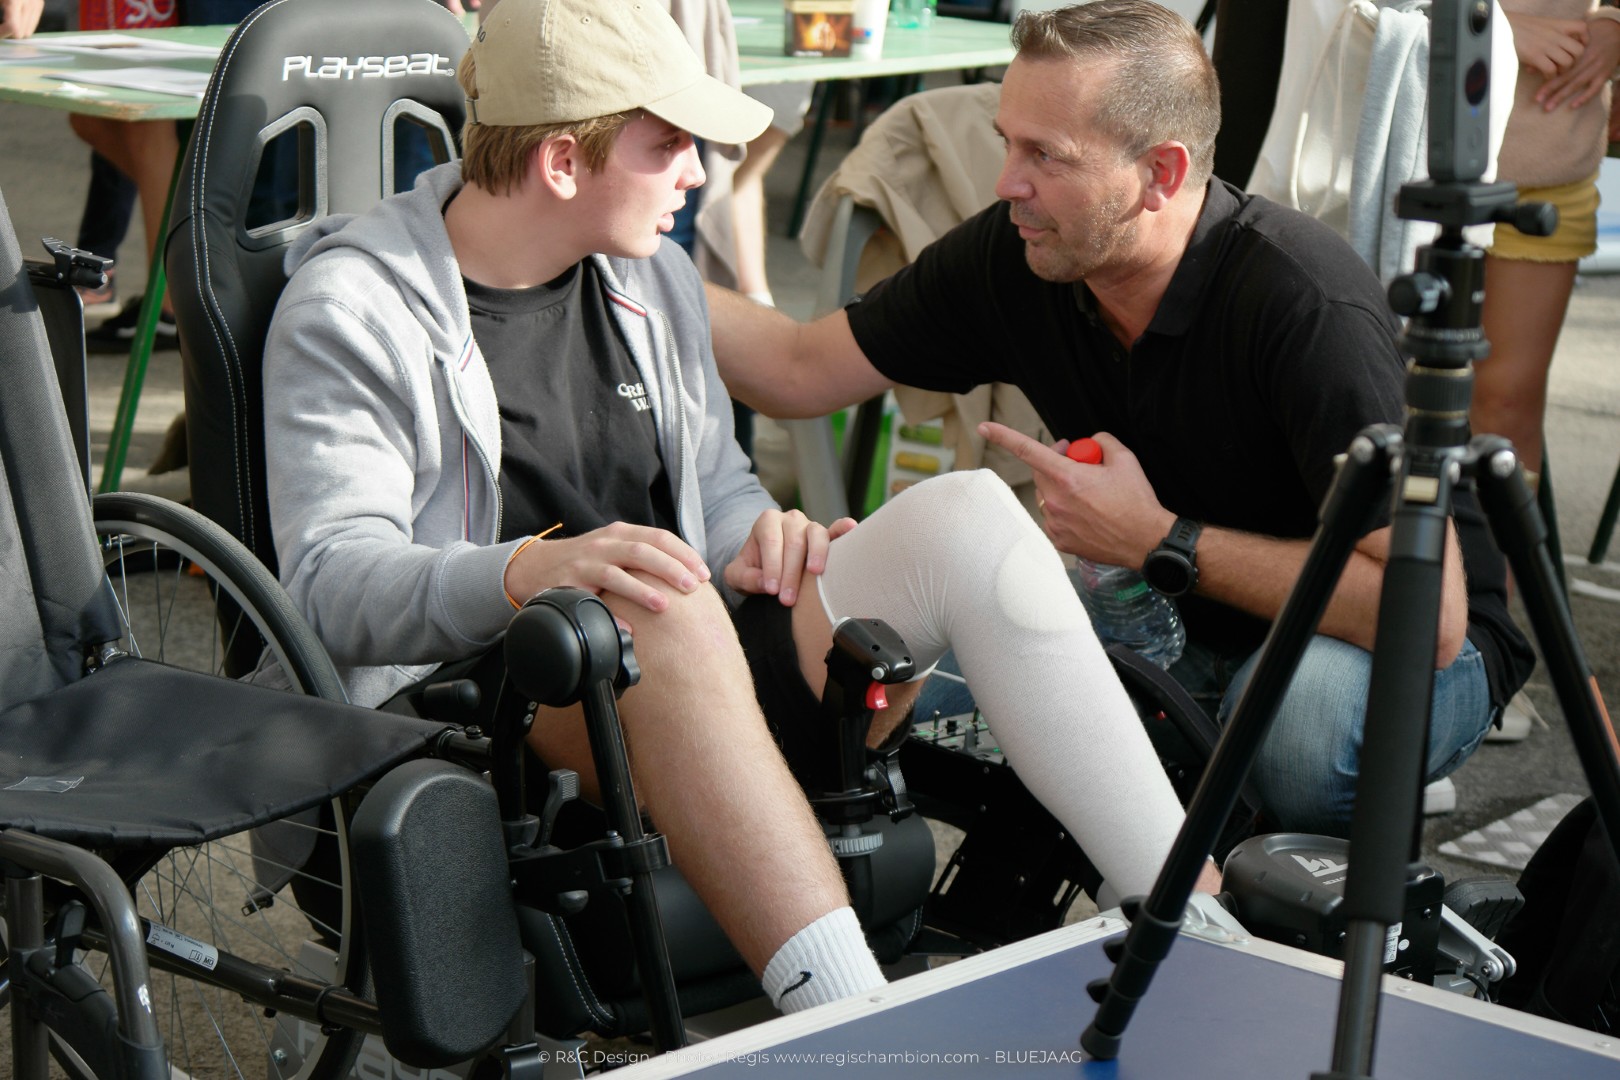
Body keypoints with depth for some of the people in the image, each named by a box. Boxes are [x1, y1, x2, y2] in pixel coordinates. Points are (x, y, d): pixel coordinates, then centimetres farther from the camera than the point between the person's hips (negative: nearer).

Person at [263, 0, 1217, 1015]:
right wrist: (528, 571, -34)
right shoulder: (350, 309, -4)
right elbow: (330, 582, -14)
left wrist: (755, 540, 0)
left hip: (687, 671, 7)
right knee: (668, 608, -40)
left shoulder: (653, 274, 17)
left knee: (965, 515, -15)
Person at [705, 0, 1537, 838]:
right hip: (1193, 632, 6)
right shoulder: (1010, 259, -10)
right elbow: (798, 372, 3)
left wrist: (1157, 541, -29)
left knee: (1299, 701, -39)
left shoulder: (1310, 307, -30)